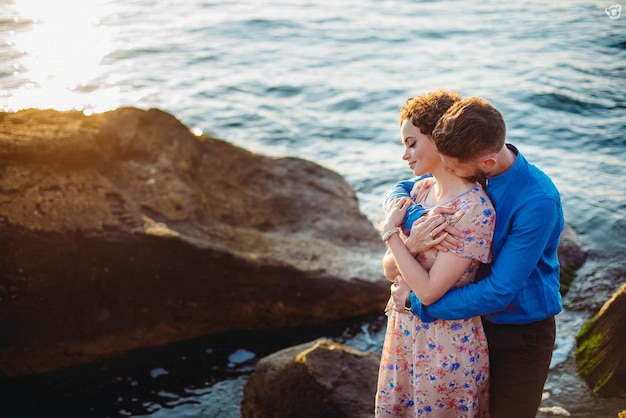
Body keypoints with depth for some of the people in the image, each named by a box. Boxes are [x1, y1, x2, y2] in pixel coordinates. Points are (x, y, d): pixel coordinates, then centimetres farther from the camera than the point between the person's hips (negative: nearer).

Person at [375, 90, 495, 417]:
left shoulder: (474, 209, -22)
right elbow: (392, 269, 7)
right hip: (403, 330, 7)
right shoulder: (421, 188, 2)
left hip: (445, 345, -7)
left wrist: (390, 232, -16)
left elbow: (429, 290, -24)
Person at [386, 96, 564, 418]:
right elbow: (400, 191, -2)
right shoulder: (468, 173, -10)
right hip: (471, 319, 6)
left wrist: (415, 301, -22)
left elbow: (498, 292, -29)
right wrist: (417, 220, -27)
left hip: (521, 333, -6)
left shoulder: (537, 203, -30)